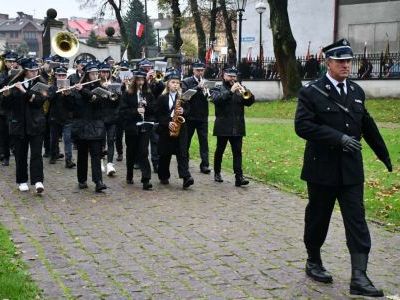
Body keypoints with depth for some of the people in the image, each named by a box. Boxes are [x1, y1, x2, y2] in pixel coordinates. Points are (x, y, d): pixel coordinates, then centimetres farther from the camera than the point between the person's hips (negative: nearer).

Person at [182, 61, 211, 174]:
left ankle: (205, 165, -3)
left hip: (203, 117, 1)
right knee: (186, 140, 11)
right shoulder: (186, 82, 0)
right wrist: (198, 87, -24)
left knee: (204, 140, -3)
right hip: (189, 116, -1)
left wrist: (206, 92, -19)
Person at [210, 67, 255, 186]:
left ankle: (239, 177, -8)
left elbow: (250, 101, 1)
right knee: (220, 150, 10)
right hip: (223, 126, -2)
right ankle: (217, 173, 25)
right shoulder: (218, 89, 3)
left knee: (237, 152, -3)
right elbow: (216, 99, -18)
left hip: (237, 127, 2)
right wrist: (230, 91, -25)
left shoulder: (240, 89, 12)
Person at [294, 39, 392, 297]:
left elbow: (367, 125, 18)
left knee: (357, 220, -4)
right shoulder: (311, 92, -7)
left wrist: (384, 156, 25)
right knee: (318, 218, 10)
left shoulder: (357, 91, 9)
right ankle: (314, 262, 30)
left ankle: (359, 276, -5)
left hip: (351, 169, 4)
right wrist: (339, 137, -24)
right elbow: (302, 126, -18)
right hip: (322, 169, -4)